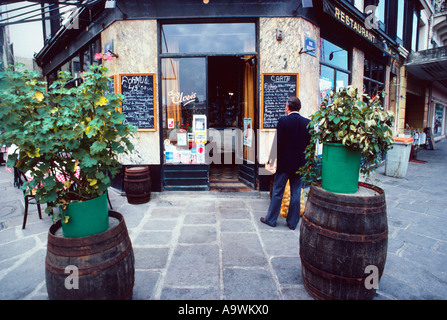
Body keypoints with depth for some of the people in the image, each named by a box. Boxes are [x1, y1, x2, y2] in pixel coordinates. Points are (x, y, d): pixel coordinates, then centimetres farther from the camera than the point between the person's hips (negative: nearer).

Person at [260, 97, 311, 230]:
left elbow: (279, 142, -12)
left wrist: (278, 158, 0)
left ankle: (271, 219, 20)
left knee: (277, 192, 8)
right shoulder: (308, 122, 1)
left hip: (284, 163, -3)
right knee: (296, 193, 11)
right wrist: (305, 160, 13)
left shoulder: (283, 121, -11)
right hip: (301, 164, 4)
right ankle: (293, 222, 20)